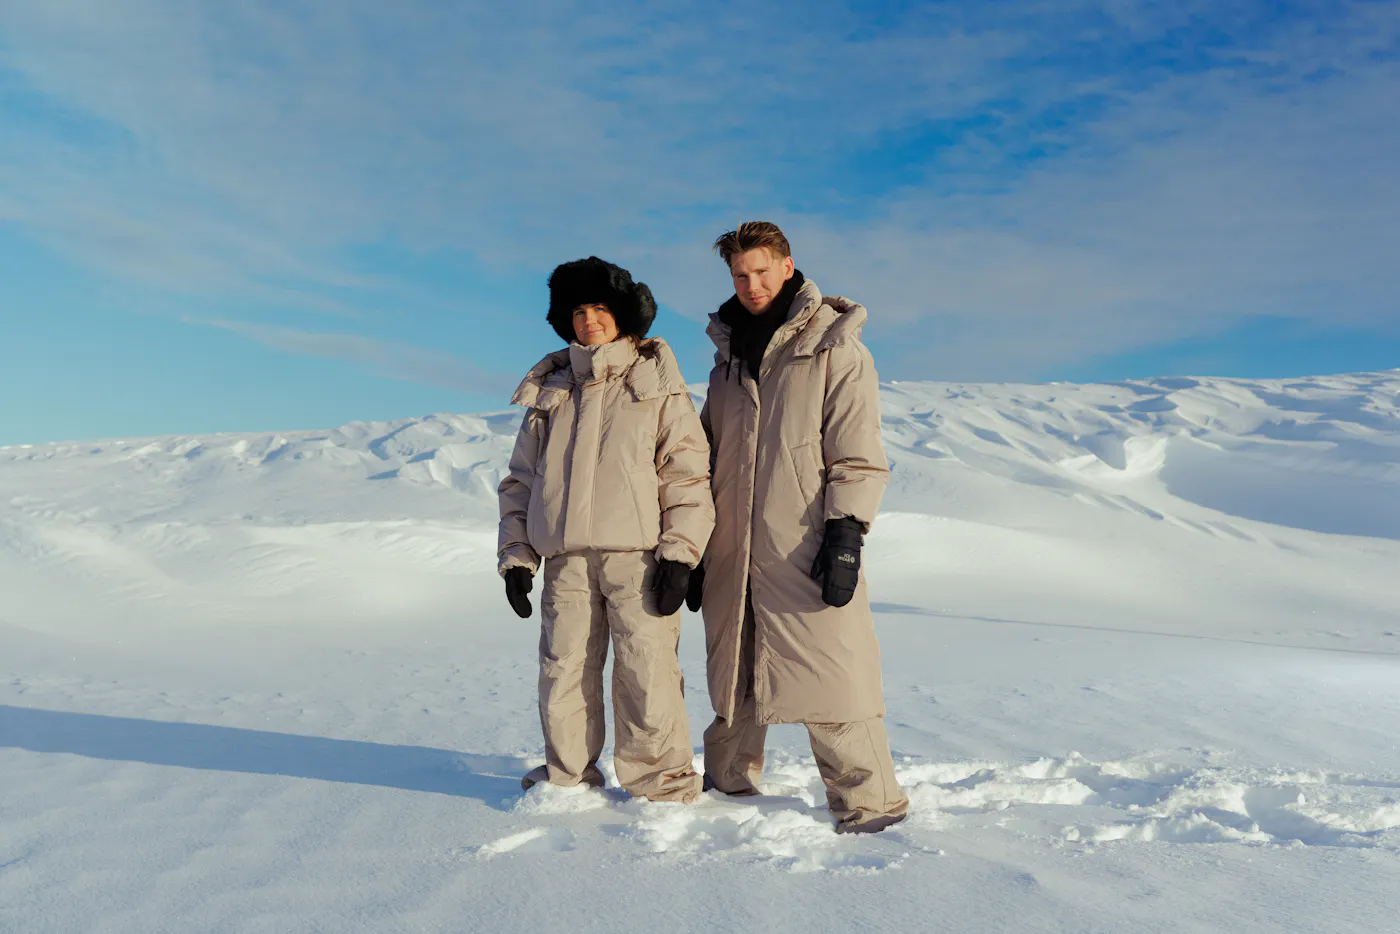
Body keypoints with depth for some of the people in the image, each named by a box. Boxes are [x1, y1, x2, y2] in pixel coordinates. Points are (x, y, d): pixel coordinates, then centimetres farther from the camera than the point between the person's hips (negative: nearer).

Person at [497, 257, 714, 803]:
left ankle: (659, 784, 11)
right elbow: (520, 480, 20)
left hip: (638, 554, -3)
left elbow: (688, 474, 2)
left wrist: (679, 553, -7)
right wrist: (516, 554, 11)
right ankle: (567, 777, 23)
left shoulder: (658, 388, 7)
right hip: (565, 558, 4)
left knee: (647, 671, -5)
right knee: (563, 670, 5)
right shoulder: (549, 393, 18)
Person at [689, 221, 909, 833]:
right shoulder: (729, 353, 17)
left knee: (827, 673, -8)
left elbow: (858, 455, -6)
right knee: (732, 672, 13)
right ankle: (728, 782, 30)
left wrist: (846, 535, -15)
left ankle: (868, 799, 3)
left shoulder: (834, 349, -2)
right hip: (733, 552, 6)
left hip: (803, 551, -6)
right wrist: (696, 546, 17)